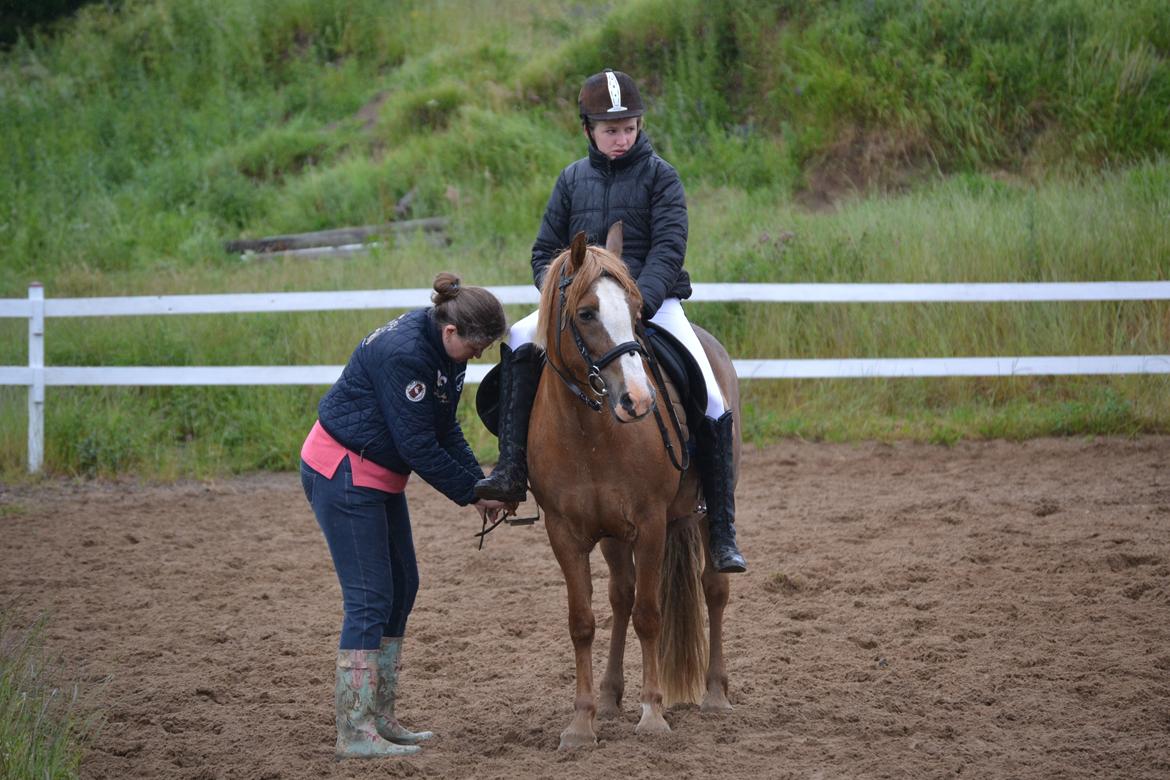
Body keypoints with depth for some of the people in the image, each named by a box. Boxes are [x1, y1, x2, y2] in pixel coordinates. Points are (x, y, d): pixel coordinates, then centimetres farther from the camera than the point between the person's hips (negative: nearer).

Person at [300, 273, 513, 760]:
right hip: (342, 473, -10)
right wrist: (472, 493, -16)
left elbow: (445, 431, 9)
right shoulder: (405, 354, -27)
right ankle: (354, 734, -8)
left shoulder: (444, 351, 3)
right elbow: (419, 446, -24)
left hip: (377, 476, 10)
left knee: (401, 588, 12)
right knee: (369, 598, -10)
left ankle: (380, 719, 18)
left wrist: (479, 484, -3)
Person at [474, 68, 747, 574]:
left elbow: (668, 249, -11)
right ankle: (512, 470, -26)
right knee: (520, 340, -25)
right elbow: (545, 252, 12)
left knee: (712, 400, -17)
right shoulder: (573, 179, 10)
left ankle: (722, 533, -10)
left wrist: (639, 304, -28)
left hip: (654, 302, -3)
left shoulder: (659, 176, 0)